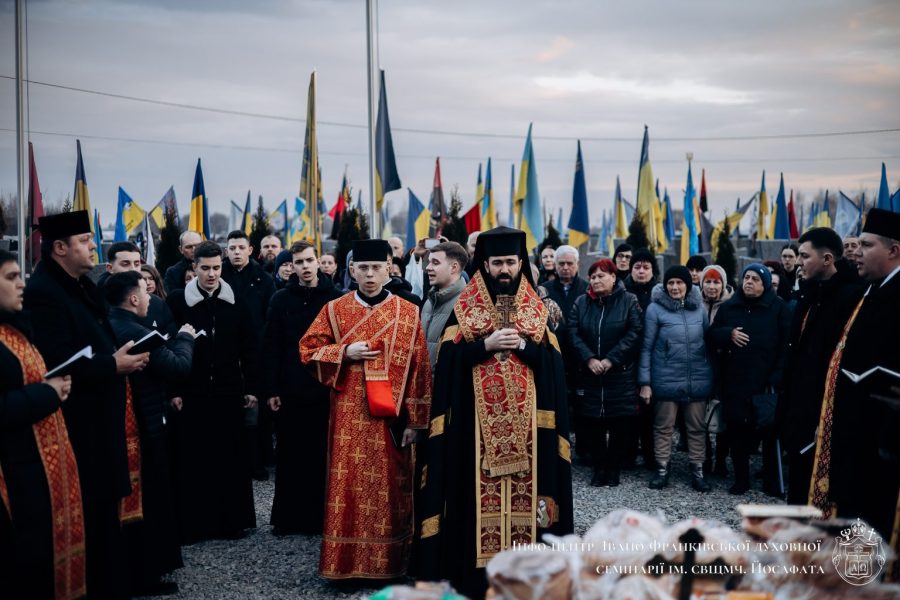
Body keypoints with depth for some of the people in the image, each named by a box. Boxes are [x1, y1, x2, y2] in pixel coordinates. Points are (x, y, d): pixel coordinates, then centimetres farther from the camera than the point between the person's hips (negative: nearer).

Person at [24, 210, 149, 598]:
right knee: (88, 519, -1)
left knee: (105, 513, 17)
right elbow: (57, 367, -25)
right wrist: (113, 366, -20)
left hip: (100, 421, 10)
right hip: (77, 427, -10)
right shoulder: (43, 294, -18)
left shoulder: (83, 288, 13)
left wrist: (122, 357, 2)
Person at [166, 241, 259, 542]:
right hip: (191, 392, -2)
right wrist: (172, 390, -7)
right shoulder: (177, 300, -2)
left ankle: (231, 519, 17)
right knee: (192, 458, 2)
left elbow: (249, 347, 6)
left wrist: (252, 387, 2)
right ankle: (193, 522, 11)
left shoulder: (236, 302, 5)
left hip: (228, 391, 2)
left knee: (230, 456, 7)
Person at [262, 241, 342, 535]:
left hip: (327, 390, -1)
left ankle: (321, 516, 17)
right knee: (289, 457, 7)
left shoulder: (335, 298, 0)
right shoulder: (281, 299, 3)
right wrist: (272, 389, -3)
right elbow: (271, 347, 2)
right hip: (290, 392, 1)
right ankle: (288, 517, 18)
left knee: (323, 456, 6)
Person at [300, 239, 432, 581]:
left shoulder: (408, 313, 2)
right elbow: (308, 350, 5)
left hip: (391, 418, 0)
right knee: (349, 486, 3)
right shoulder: (334, 310, 4)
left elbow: (419, 370, 1)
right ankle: (345, 562, 14)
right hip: (349, 417, 0)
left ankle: (389, 563, 18)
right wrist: (345, 353, -11)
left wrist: (414, 420, -3)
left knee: (389, 488, 6)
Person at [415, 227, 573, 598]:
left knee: (524, 488, 0)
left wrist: (522, 345, -13)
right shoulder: (464, 308, 6)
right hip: (478, 419, -1)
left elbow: (553, 362, 2)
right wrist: (487, 345, -16)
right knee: (479, 492, -3)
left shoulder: (537, 310, 10)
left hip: (525, 420, 2)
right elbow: (449, 359, -4)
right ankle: (476, 568, 5)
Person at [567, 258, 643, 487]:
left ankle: (613, 469, 14)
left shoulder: (629, 301, 0)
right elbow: (573, 333, 0)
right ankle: (599, 467, 17)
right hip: (590, 373, 2)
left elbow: (634, 334, -8)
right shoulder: (581, 302, 7)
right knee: (593, 423, 3)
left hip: (621, 374, -2)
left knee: (621, 424, 0)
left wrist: (611, 359, -14)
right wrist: (589, 359, -14)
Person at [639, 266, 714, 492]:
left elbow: (709, 341, 12)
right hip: (666, 379, -3)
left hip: (698, 379, 3)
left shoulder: (699, 308, 4)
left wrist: (713, 374, 8)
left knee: (697, 427, 9)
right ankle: (662, 469, 17)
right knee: (663, 426, 6)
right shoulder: (655, 309, -5)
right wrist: (644, 382, -7)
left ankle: (697, 470, 18)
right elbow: (646, 347, -4)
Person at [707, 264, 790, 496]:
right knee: (737, 431, 6)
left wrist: (779, 376, -12)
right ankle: (741, 479, 18)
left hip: (766, 383, -2)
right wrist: (729, 334, -11)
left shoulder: (778, 307, 2)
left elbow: (787, 344, -3)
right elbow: (712, 337, 11)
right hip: (735, 382, 3)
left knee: (770, 432, 3)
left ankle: (772, 482, 15)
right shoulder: (728, 307, 11)